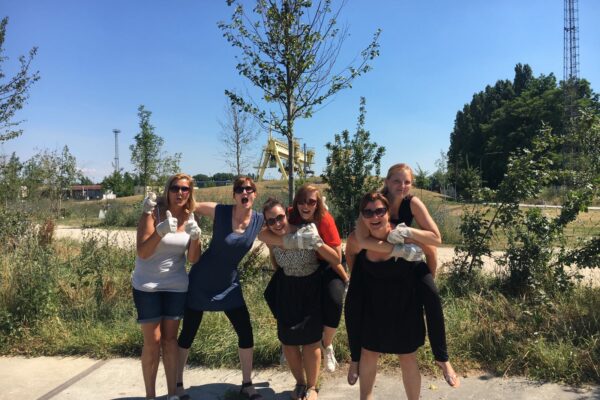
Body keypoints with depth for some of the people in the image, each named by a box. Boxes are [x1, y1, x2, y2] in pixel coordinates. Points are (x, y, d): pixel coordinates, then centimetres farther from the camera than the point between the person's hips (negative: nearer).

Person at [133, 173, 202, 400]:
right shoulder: (153, 213, -13)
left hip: (176, 286, 4)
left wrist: (195, 237, -21)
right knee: (152, 341, 0)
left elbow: (194, 259, -3)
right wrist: (161, 231, -33)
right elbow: (142, 252, -19)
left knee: (170, 339, 10)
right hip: (147, 286, -3)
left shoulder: (190, 218, -1)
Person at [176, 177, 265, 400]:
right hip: (201, 280, -3)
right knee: (188, 333, 7)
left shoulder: (259, 221, -8)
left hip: (229, 284, 3)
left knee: (246, 333, 2)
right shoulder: (219, 212, -18)